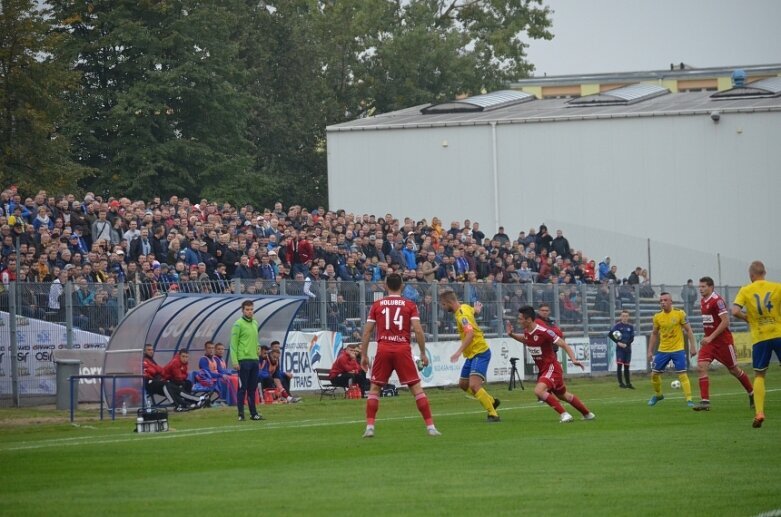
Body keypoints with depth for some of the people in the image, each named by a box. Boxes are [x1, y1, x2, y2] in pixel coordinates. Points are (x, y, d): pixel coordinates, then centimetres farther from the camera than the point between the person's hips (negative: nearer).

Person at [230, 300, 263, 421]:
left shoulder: (255, 323, 14)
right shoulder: (238, 324, -7)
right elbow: (233, 343, -10)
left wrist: (258, 353, 14)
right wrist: (234, 361, -16)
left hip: (254, 360, 7)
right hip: (243, 360, -7)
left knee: (253, 388, 10)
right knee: (242, 388, -4)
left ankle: (253, 413, 15)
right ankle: (241, 414, -1)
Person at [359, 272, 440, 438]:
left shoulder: (377, 305, 7)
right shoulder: (410, 305, 4)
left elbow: (366, 332, 6)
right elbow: (418, 330, -5)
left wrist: (364, 355, 13)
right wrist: (423, 353, 4)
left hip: (383, 350, 1)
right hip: (403, 350, -1)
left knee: (374, 388, 12)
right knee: (416, 388, 2)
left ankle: (369, 427, 3)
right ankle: (430, 426, -2)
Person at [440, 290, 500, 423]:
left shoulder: (462, 315, -21)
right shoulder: (465, 307, 7)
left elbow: (470, 334, -33)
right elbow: (472, 310, 29)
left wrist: (459, 351, -39)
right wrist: (476, 309, 52)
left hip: (480, 353, -10)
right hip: (472, 354, 10)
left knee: (474, 385, -22)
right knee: (463, 384, 17)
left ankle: (492, 414, -18)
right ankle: (491, 401, 31)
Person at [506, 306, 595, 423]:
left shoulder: (544, 332, -23)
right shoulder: (527, 331, 1)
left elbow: (564, 344, -20)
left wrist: (574, 360, -31)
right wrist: (511, 335, 10)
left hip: (551, 368, -9)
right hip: (542, 369, 9)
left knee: (539, 391, -27)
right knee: (562, 395, 19)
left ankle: (564, 414, -17)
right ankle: (588, 414, 36)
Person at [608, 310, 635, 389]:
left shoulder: (630, 327, 6)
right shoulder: (618, 325, -3)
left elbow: (632, 338, 4)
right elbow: (610, 334, -4)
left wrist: (626, 344, -12)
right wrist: (618, 342, -11)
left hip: (627, 349, 3)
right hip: (620, 349, -3)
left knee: (626, 366, 8)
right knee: (619, 365, -6)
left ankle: (628, 383, 13)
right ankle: (620, 383, -2)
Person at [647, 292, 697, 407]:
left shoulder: (680, 314, -9)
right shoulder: (657, 317, 0)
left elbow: (688, 330, -2)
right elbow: (654, 334, 12)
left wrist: (692, 346, -9)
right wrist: (650, 351, 10)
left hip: (678, 350, -4)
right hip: (663, 350, 4)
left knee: (682, 374, -12)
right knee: (654, 374, 6)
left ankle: (689, 400, -9)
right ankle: (658, 395, 31)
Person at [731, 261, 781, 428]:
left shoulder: (745, 291, 1)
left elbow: (735, 311, -11)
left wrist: (747, 318, 8)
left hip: (759, 337, 0)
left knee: (759, 375, 12)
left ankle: (759, 413, -3)